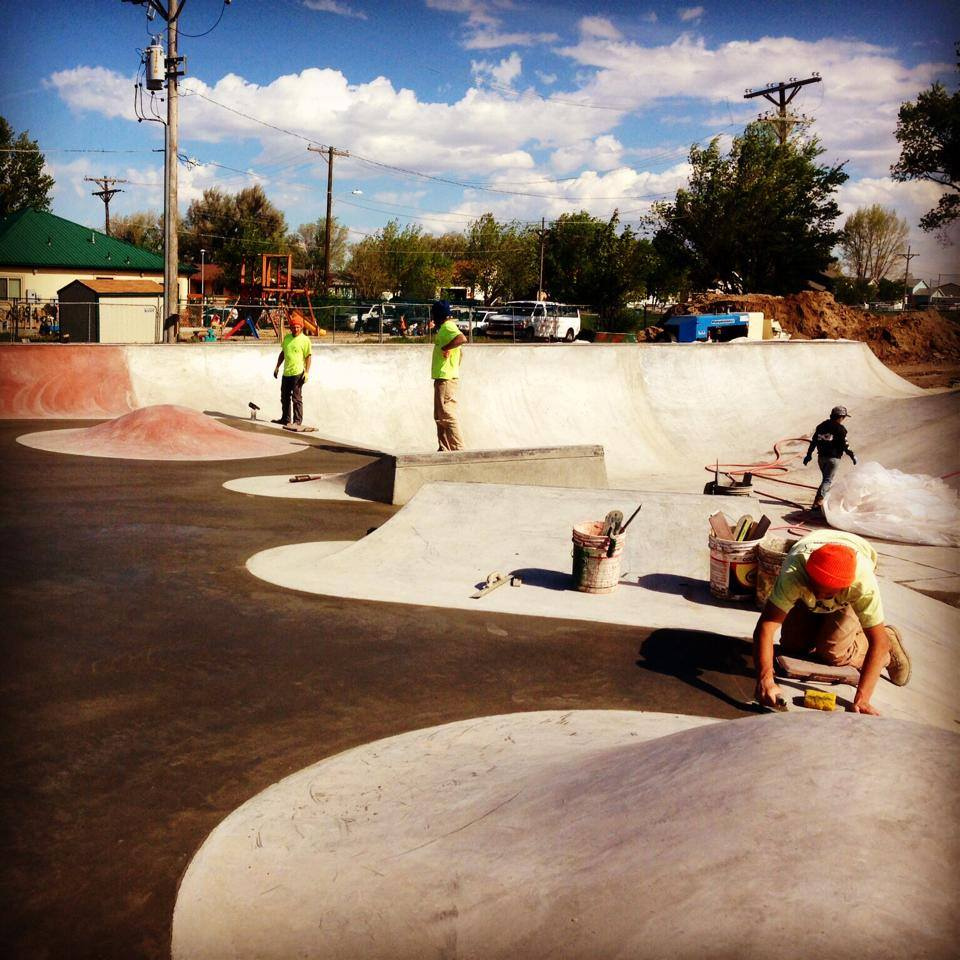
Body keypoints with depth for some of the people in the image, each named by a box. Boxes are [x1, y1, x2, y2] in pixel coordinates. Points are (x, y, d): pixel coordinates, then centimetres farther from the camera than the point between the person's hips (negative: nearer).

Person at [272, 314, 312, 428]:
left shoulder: (305, 340, -6)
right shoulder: (287, 337, 11)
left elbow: (308, 357, -7)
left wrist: (307, 372, -14)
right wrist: (277, 367, 18)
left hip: (297, 373, -7)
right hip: (286, 373, 7)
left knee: (296, 398, -4)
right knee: (284, 397, 14)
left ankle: (297, 421, 3)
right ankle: (285, 419, 25)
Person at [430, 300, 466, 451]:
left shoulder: (447, 326, -12)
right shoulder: (445, 327, 20)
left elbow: (462, 338, -32)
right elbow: (460, 352, 27)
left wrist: (444, 348, -24)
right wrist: (455, 368, 25)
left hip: (446, 380, -11)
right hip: (442, 379, 11)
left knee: (447, 416, -11)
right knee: (440, 417, 14)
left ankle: (459, 449, -12)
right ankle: (444, 449, 17)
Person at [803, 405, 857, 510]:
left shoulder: (821, 426, 9)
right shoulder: (840, 429, -9)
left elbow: (814, 441, 11)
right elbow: (844, 445, -10)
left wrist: (809, 454, 16)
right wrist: (852, 456, 1)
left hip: (821, 457, 6)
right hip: (833, 458, -6)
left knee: (826, 478, 21)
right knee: (827, 480, -6)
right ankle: (817, 502, -19)